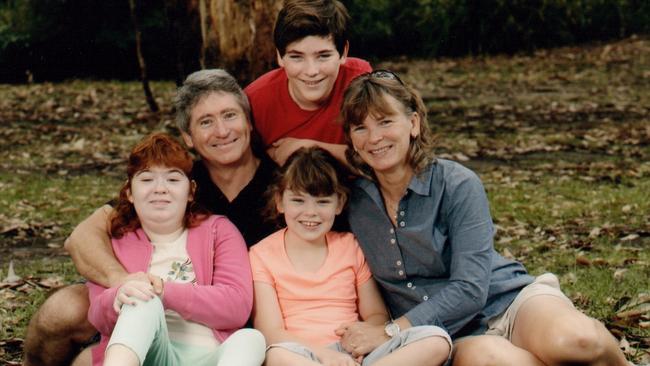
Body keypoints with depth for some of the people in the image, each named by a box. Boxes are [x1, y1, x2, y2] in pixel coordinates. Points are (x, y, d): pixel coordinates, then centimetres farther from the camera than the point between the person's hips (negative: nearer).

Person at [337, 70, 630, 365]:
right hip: (453, 339, 2)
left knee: (573, 339, -36)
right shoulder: (354, 203, 2)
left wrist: (391, 332, -21)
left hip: (508, 303, -1)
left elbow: (469, 289, -16)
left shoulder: (458, 186, -9)